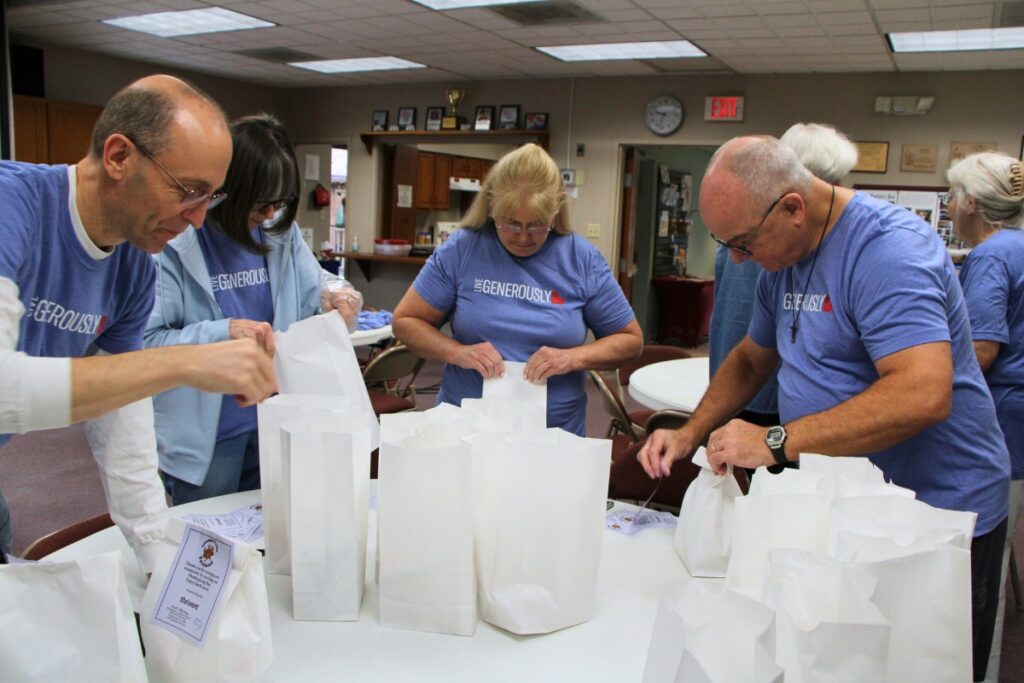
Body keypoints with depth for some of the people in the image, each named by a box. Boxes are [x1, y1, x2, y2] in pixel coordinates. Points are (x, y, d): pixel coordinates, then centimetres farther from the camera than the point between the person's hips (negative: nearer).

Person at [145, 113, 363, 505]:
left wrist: (334, 295, -17)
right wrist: (223, 332, -32)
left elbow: (312, 288, 6)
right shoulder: (174, 241, -16)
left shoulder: (281, 231, 1)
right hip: (205, 435, -4)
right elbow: (145, 340, -20)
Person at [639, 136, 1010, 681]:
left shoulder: (887, 248, -22)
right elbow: (751, 359, 17)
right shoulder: (783, 258, 6)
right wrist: (690, 435, 3)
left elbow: (925, 394, -33)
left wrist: (776, 442, -30)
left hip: (935, 517, -8)